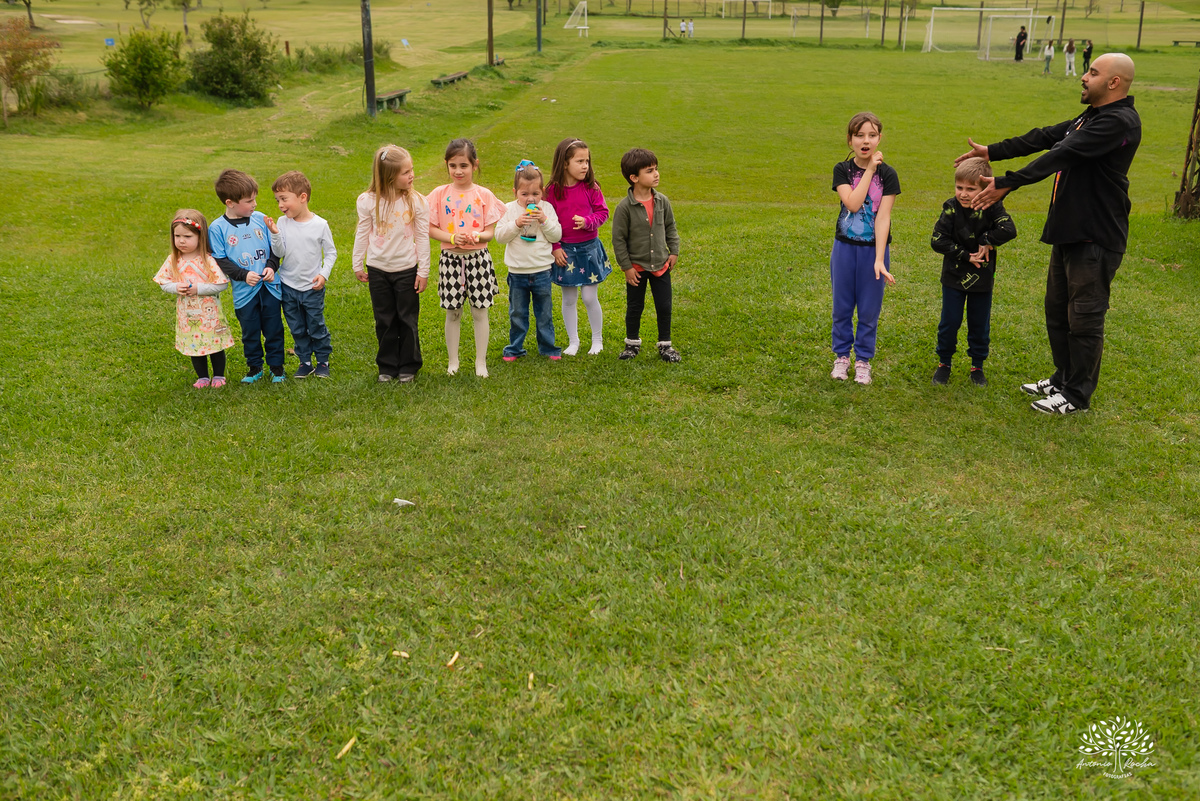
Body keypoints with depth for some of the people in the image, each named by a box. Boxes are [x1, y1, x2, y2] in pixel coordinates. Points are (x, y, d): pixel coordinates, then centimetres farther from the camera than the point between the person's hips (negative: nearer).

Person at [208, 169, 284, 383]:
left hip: (270, 287, 2)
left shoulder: (260, 219, 1)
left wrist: (271, 266, -10)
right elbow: (220, 261, -7)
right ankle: (254, 367, 28)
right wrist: (244, 275, -17)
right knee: (250, 332, 11)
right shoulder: (217, 228, -7)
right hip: (244, 292, -2)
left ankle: (276, 366, 25)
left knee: (274, 329, 10)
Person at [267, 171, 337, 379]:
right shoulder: (282, 223, -5)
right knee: (297, 329, 13)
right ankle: (305, 362, 26)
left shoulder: (320, 225, -10)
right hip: (288, 287, 3)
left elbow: (331, 252, -2)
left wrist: (324, 274, -12)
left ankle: (323, 361, 24)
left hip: (312, 287, -3)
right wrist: (274, 234, -23)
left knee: (316, 328, 7)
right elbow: (279, 253, -8)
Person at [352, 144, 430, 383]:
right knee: (384, 320, 11)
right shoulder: (368, 201, -8)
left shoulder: (417, 201, -9)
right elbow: (363, 234, 3)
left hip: (406, 269, -1)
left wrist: (423, 271, -3)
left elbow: (422, 237, -3)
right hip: (377, 269, 1)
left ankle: (409, 367, 22)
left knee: (408, 320, 7)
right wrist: (357, 264, 8)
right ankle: (387, 366, 24)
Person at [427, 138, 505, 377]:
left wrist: (477, 236, -22)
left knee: (480, 311, 5)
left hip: (478, 258, 0)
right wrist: (452, 237, -17)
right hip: (450, 259, 0)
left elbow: (490, 231, -1)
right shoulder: (440, 194, -1)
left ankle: (481, 361, 18)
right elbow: (431, 229, 0)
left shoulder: (484, 195, -2)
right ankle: (453, 360, 23)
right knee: (453, 312, 9)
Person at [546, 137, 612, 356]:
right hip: (565, 250, 1)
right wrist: (555, 247, -7)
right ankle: (573, 341, 24)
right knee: (569, 299, 10)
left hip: (589, 248, -1)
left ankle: (597, 339, 19)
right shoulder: (553, 191, -6)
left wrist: (587, 222, -20)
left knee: (590, 298, 1)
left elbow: (602, 212, -2)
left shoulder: (591, 187, -5)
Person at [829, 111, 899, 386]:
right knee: (842, 306, 10)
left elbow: (883, 218, -14)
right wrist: (869, 170, -17)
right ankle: (842, 356, 27)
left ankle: (863, 359, 22)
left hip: (874, 248, -1)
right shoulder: (842, 170, -4)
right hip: (845, 247, 1)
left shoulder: (887, 174, -7)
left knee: (869, 309, 6)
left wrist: (879, 260, -20)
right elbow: (852, 203, -19)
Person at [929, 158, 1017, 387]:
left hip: (982, 278, 0)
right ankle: (944, 363, 24)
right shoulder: (951, 208, -11)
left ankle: (977, 365, 26)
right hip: (954, 276, 0)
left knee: (980, 325, 11)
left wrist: (987, 241, -24)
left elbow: (1009, 230, -25)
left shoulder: (992, 207, -12)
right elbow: (937, 241, -15)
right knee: (950, 322, 7)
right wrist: (965, 256, -17)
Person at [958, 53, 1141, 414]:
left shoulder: (1119, 122, -19)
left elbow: (1061, 155, -25)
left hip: (1095, 238, -10)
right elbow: (1044, 138, 15)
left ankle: (1077, 395, 12)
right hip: (1068, 232, 10)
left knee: (1084, 319, 0)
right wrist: (992, 152, 10)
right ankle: (1063, 379, 34)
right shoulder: (1090, 117, 14)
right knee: (1057, 311, 19)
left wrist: (1005, 184, -28)